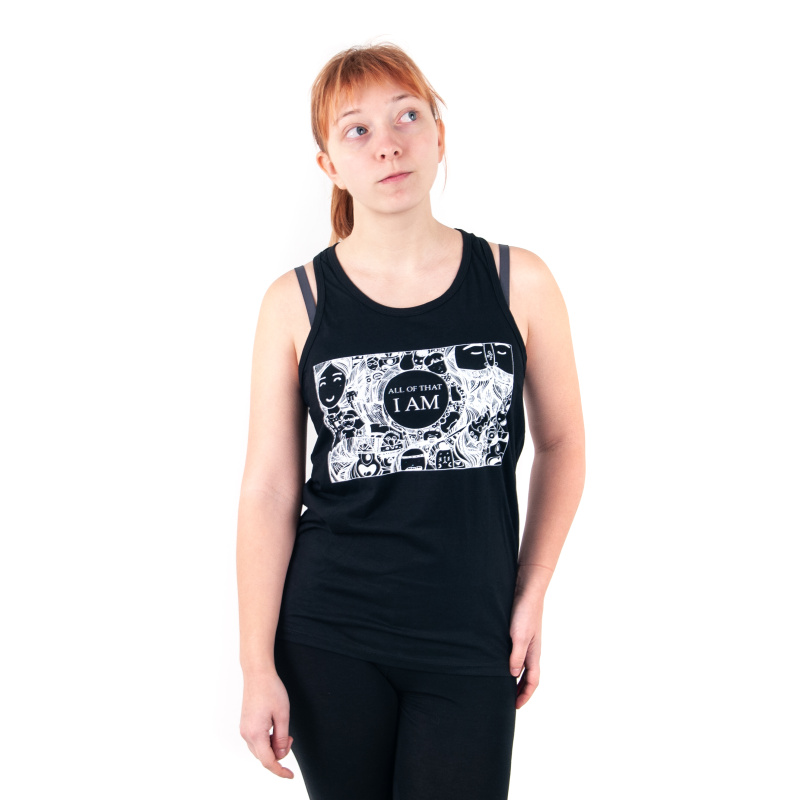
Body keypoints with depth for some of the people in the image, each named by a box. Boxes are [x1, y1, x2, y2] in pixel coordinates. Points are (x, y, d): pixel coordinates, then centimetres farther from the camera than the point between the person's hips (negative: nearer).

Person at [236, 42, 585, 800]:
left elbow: (561, 442, 7)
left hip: (471, 644, 0)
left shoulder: (519, 282, -2)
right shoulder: (296, 302, -4)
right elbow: (268, 490, -4)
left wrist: (531, 597, 3)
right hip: (329, 639, 0)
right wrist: (258, 668, -4)